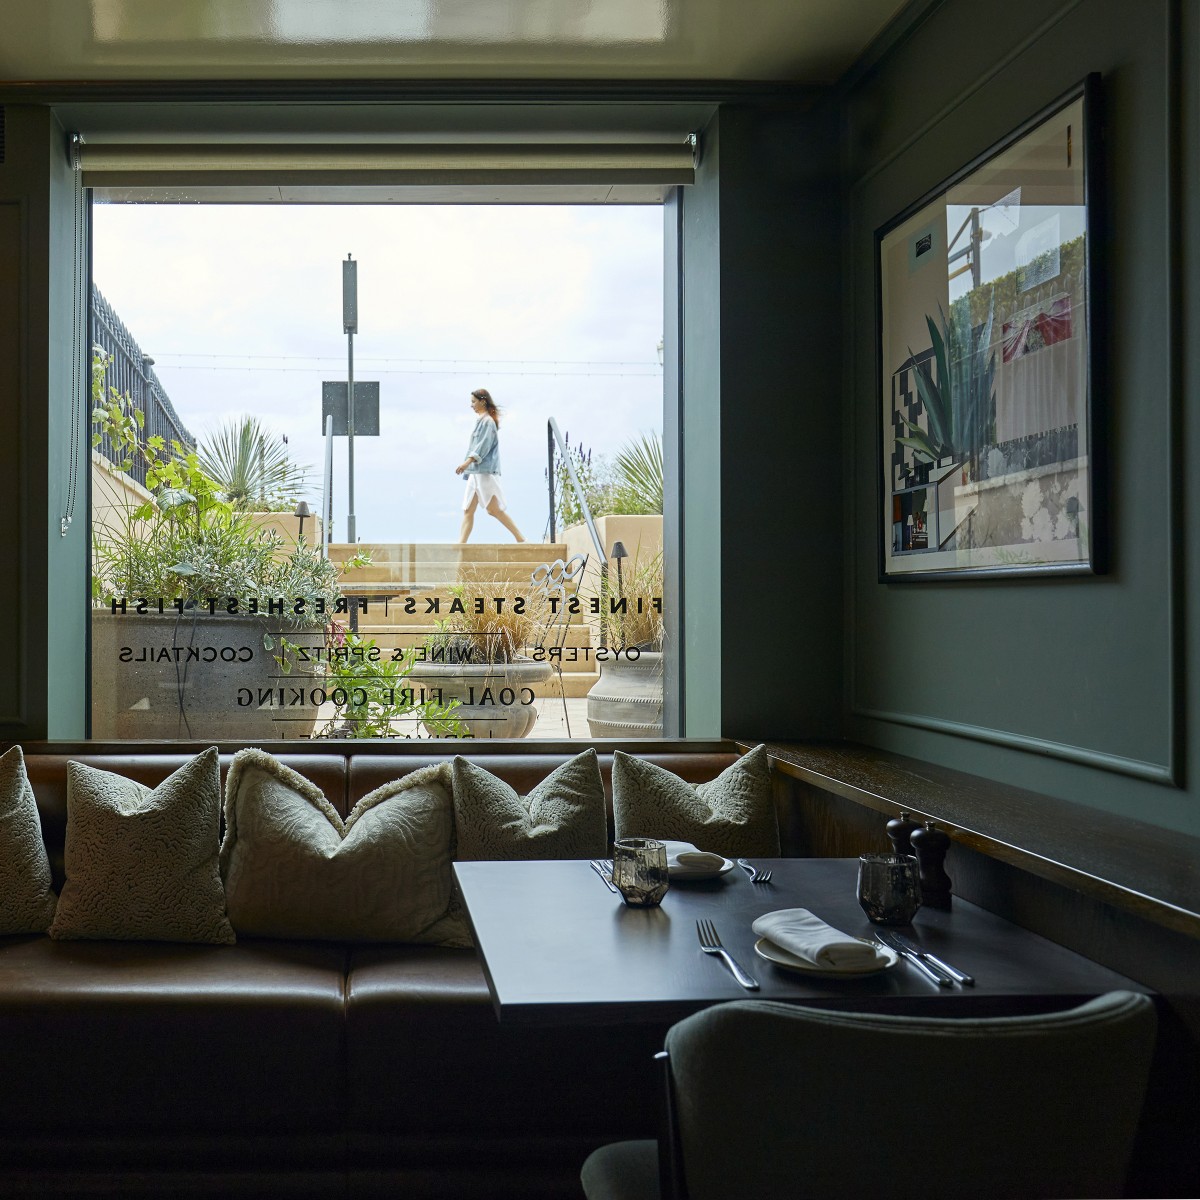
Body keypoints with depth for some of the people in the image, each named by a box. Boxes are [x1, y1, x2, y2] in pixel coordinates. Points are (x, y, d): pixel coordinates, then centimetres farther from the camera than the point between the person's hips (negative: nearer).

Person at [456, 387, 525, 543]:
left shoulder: (488, 421, -7)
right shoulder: (481, 421, 19)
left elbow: (484, 445, -18)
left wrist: (467, 462, -27)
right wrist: (467, 465, 20)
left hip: (485, 472, -9)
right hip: (476, 472, 9)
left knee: (493, 510, -8)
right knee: (468, 510, 2)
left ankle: (521, 540, -2)